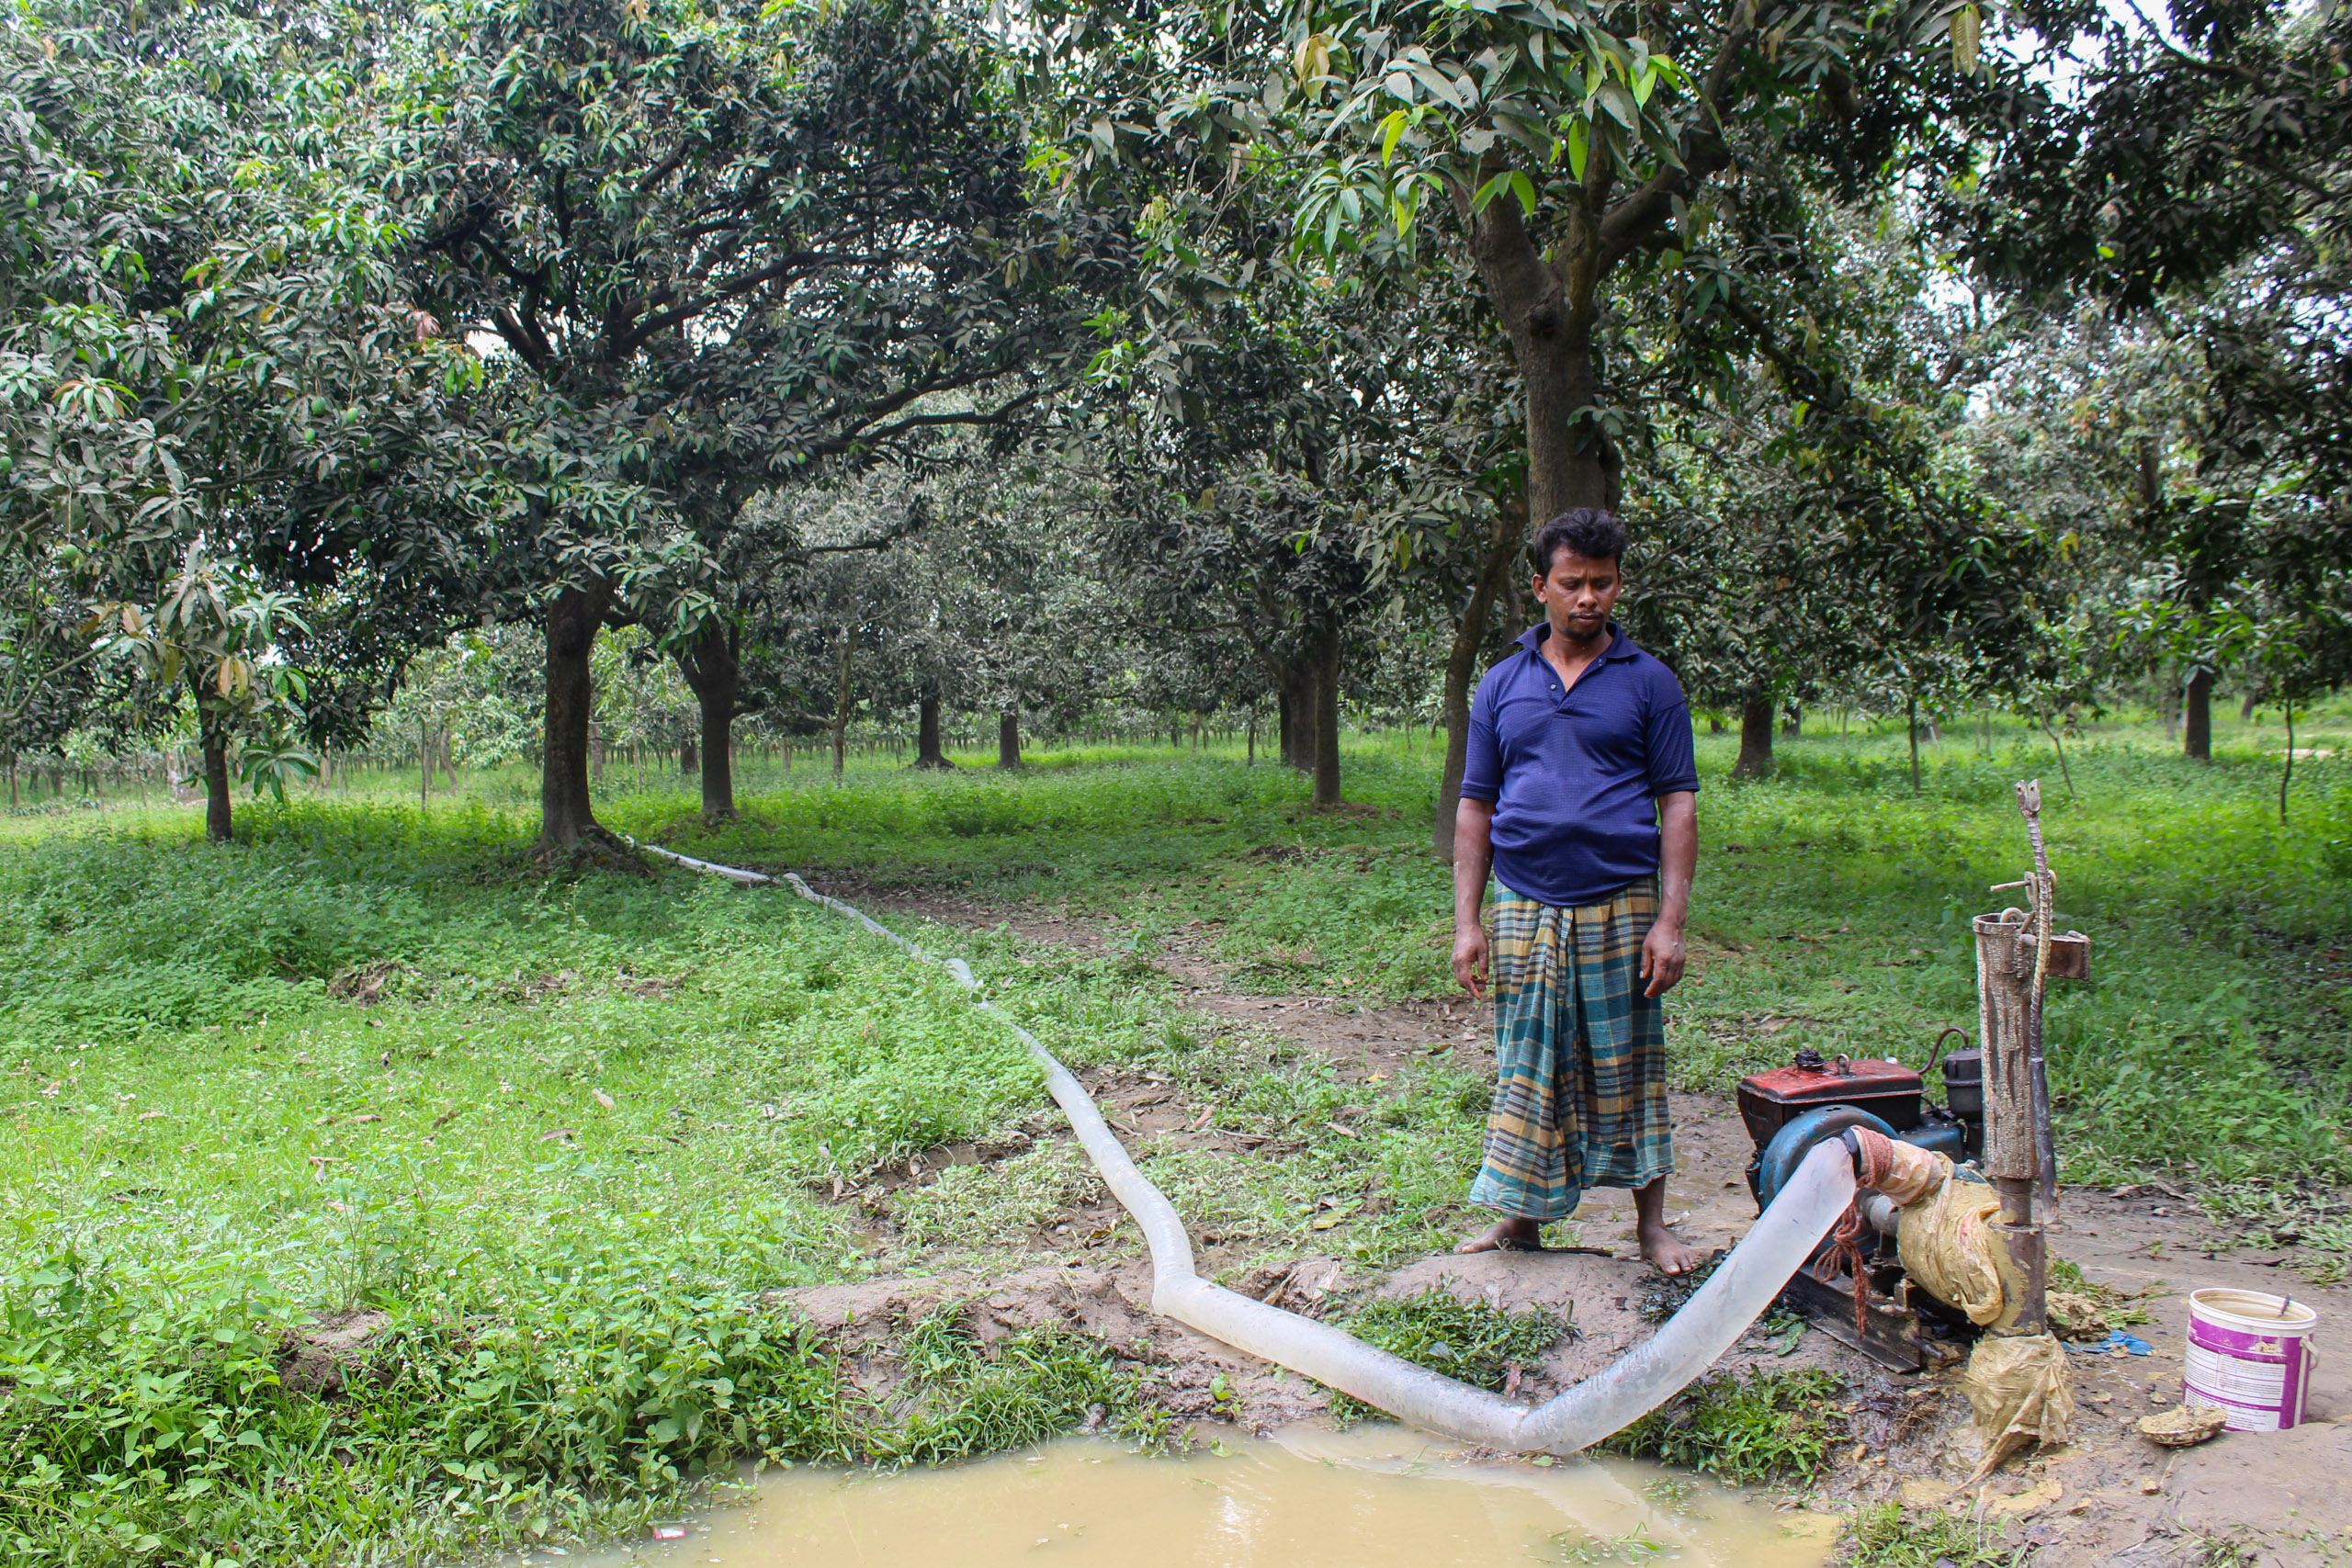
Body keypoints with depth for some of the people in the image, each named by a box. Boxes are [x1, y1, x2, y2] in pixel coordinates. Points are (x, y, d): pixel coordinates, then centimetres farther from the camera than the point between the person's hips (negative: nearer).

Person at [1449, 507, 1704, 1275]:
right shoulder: (1502, 685, 9)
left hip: (1622, 907, -1)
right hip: (1524, 908, 2)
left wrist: (1671, 921, -9)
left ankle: (1652, 1223, 19)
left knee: (1629, 1068, 7)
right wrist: (1466, 923, 2)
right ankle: (1521, 1217, 19)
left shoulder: (1649, 682, 3)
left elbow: (1678, 804, 0)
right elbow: (1475, 808, 9)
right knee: (1527, 1069, 7)